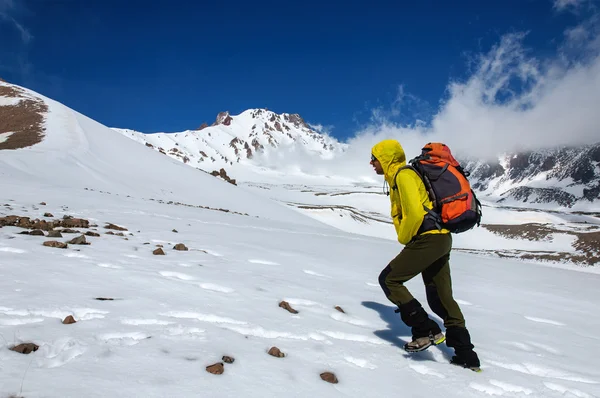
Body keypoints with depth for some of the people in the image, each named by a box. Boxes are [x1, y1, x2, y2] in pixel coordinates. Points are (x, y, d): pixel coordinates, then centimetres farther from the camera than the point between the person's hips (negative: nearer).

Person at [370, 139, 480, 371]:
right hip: (441, 239, 10)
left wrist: (403, 239, -6)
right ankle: (467, 356, 19)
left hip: (427, 239, -10)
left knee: (389, 280, -4)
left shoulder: (403, 175, -10)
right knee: (441, 298, 14)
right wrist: (409, 238, 18)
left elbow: (415, 213, -22)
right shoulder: (403, 175, 21)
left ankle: (426, 330, -2)